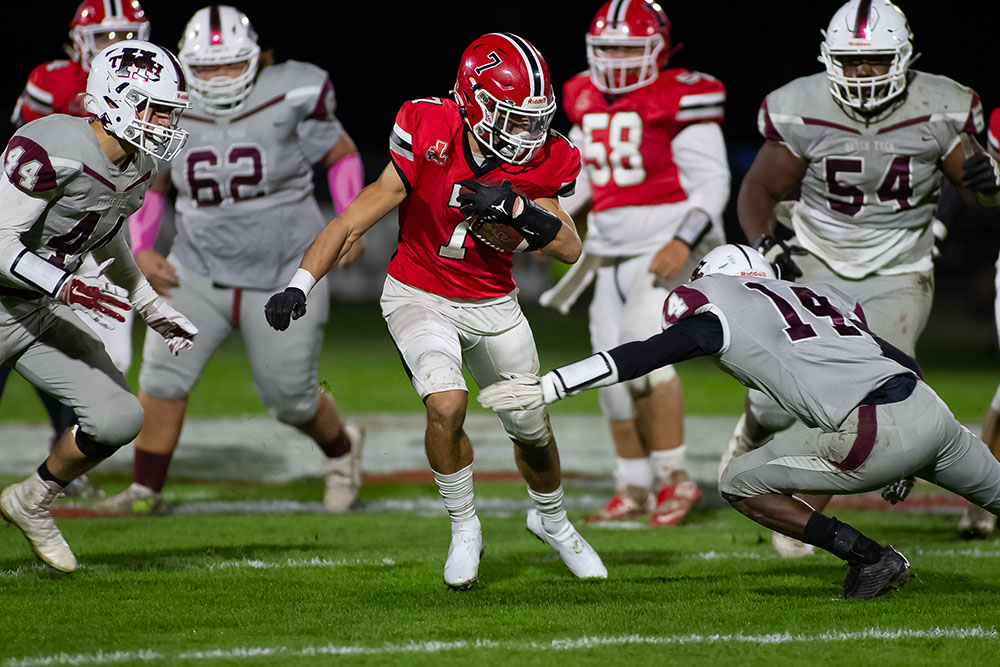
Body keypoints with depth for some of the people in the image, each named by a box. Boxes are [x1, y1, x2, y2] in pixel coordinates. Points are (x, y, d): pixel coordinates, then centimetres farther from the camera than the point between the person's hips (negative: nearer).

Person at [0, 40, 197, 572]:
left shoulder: (137, 165, 0)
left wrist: (150, 306, 22)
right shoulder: (51, 152, -27)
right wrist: (66, 287, -35)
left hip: (45, 313, 7)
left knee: (119, 418, -5)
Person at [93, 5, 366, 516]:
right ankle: (145, 490, 3)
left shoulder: (289, 101, -14)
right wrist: (141, 250, -2)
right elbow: (148, 185, 11)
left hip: (284, 277, -2)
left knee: (290, 397, 5)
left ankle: (340, 450, 38)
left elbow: (341, 153, 2)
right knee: (164, 373, -10)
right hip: (199, 272, 2)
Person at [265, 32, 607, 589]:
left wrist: (516, 209, -32)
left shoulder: (542, 162, -15)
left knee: (532, 428, 13)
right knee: (447, 404, -26)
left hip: (494, 306, 3)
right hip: (420, 297, -3)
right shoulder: (428, 135, -24)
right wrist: (301, 284, -29)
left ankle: (552, 519, 46)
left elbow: (570, 250, -14)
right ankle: (465, 530, -2)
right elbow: (359, 217, -22)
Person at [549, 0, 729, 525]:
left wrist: (683, 242, -25)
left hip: (667, 243, -8)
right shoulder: (588, 100, 11)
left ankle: (675, 478, -14)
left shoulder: (680, 101, -11)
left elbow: (710, 183, -14)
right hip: (611, 247, 8)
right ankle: (634, 490, 19)